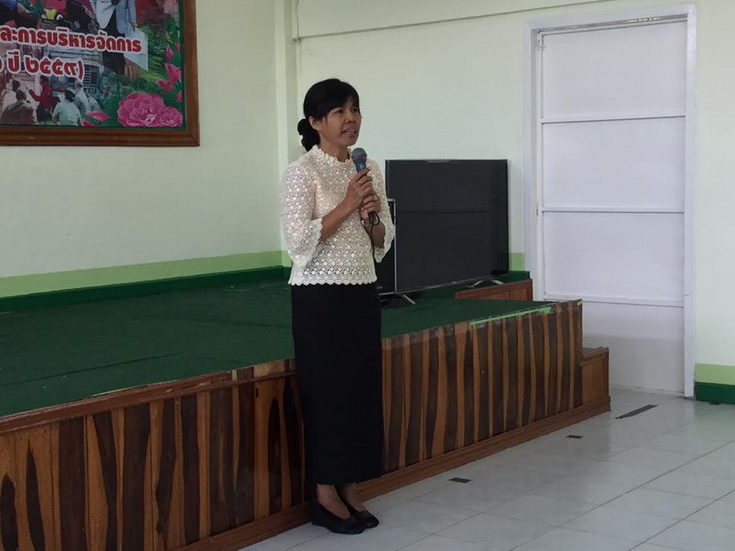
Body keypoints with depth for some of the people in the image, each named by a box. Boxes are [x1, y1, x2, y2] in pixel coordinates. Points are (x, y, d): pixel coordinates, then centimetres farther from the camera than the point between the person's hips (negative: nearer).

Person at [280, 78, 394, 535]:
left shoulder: (370, 170, 9)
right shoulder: (302, 172, -11)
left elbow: (384, 242, 13)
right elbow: (299, 242, -18)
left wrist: (370, 216, -8)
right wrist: (346, 205, -21)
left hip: (363, 294, 7)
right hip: (320, 297, -7)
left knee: (363, 390, 9)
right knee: (328, 391, 0)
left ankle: (351, 492, 20)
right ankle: (325, 496, 13)